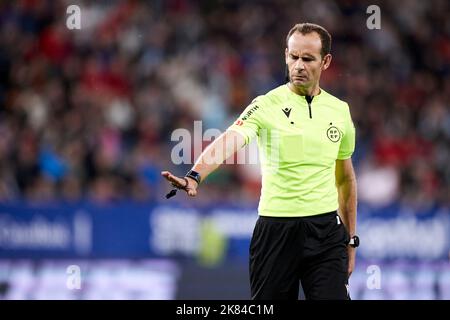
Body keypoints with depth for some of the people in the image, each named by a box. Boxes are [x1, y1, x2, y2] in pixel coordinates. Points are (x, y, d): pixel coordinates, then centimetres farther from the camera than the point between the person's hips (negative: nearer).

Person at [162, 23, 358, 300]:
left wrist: (351, 240, 17)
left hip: (326, 232, 2)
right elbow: (228, 142, -23)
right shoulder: (266, 106, -5)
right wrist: (195, 176, -42)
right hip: (274, 230, -2)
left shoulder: (340, 110, 8)